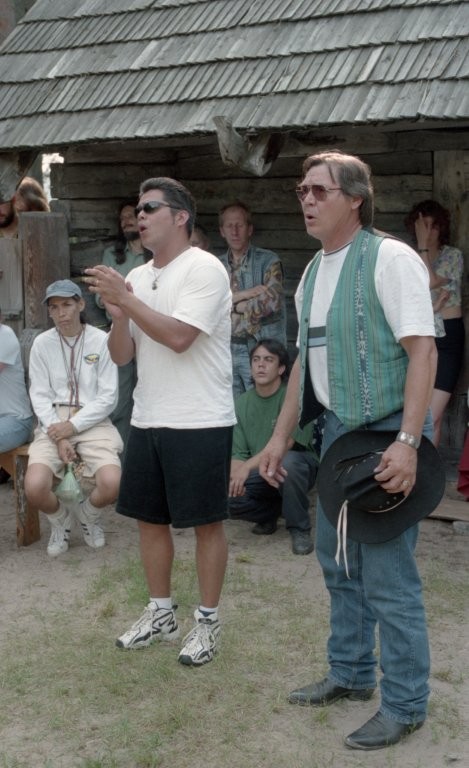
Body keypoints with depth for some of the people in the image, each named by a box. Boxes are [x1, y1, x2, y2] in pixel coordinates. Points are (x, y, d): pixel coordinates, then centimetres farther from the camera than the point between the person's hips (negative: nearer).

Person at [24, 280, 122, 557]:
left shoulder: (101, 340, -3)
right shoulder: (42, 343, 3)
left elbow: (108, 397, -4)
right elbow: (40, 396, 0)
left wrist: (72, 426, -12)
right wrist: (58, 437, -12)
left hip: (93, 423, -1)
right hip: (53, 423, 1)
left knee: (112, 484, -26)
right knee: (34, 487, -24)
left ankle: (89, 514, 13)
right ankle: (60, 519, 13)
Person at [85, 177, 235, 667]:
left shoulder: (204, 269, -11)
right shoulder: (137, 277, 11)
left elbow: (178, 337, -23)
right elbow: (121, 355, 10)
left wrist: (126, 298, -18)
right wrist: (117, 313, -9)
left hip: (199, 423, -8)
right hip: (147, 420, 8)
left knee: (206, 523, 3)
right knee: (149, 518, 14)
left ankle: (207, 621, 16)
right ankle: (160, 613, 29)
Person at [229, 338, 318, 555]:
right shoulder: (241, 403, 1)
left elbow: (285, 443, -27)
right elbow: (238, 453, -2)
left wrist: (248, 466, -36)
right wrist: (235, 476, -23)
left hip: (297, 466, -4)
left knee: (287, 461, -39)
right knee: (228, 498, -24)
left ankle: (299, 529, -15)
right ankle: (271, 511, 10)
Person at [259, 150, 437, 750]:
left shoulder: (389, 259, -13)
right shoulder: (312, 272, 12)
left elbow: (422, 349, -19)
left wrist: (408, 442, -26)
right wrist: (280, 438, 16)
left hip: (386, 431, -8)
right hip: (337, 429, 8)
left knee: (387, 576, -3)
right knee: (338, 562, 17)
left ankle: (403, 705, 13)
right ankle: (350, 674, 35)